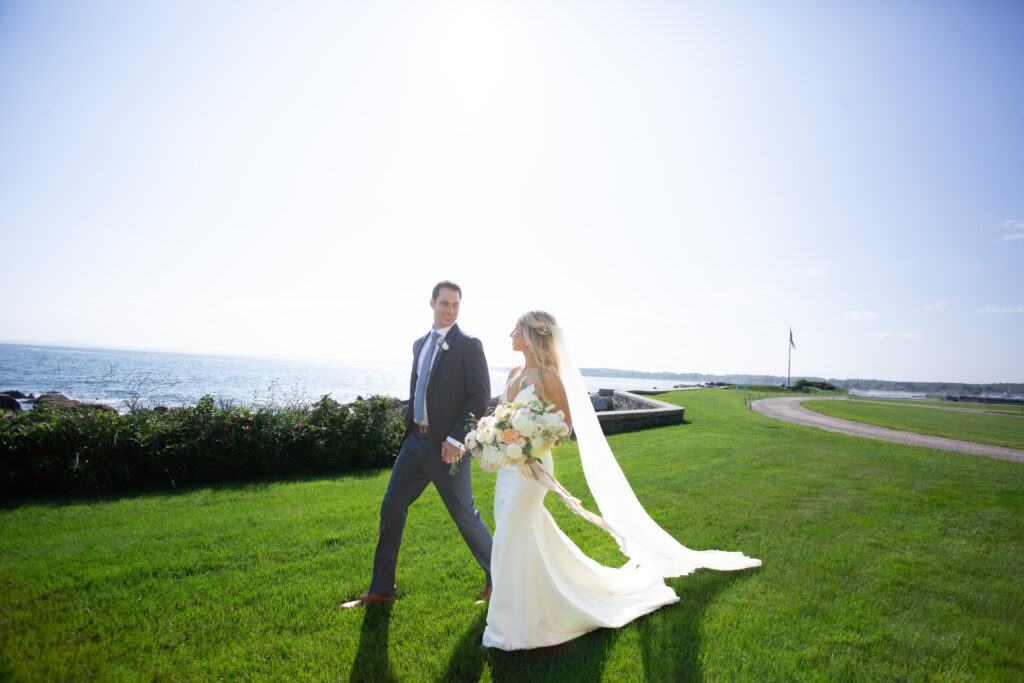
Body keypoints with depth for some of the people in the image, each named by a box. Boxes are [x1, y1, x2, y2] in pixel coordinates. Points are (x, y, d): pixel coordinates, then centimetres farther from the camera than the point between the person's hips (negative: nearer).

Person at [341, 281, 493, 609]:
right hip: (415, 440, 7)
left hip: (446, 446, -7)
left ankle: (496, 577, 28)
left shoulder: (468, 345, -8)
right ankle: (381, 589, 27)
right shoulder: (420, 344, 13)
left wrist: (456, 438, -18)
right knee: (391, 508, 10)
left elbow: (481, 397, -13)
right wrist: (410, 426, 13)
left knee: (465, 515, 4)